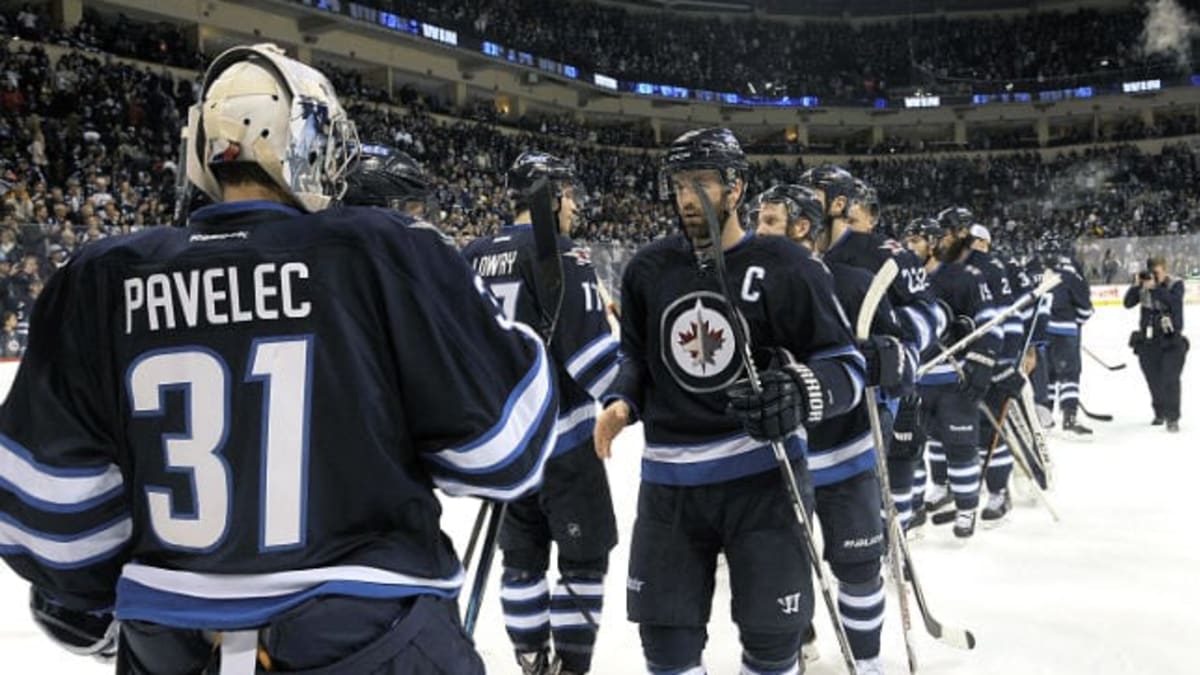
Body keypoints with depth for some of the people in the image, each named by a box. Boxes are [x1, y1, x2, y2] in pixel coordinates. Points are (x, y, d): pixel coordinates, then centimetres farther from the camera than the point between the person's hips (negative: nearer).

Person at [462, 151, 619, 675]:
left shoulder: (472, 256, 6)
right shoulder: (561, 255, -14)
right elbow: (590, 351, -20)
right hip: (561, 433, -7)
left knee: (522, 553, 16)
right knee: (583, 555, 5)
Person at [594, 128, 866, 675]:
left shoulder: (783, 267, -9)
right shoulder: (649, 269, 4)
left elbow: (846, 368, -8)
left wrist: (801, 395, -28)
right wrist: (622, 402, -1)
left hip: (763, 473, -3)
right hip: (669, 480, 3)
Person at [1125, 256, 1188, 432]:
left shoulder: (1176, 284, -6)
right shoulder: (1144, 285, 3)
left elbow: (1173, 303, -24)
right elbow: (1128, 303, -4)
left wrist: (1155, 288, -30)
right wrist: (1136, 285, -17)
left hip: (1171, 340, -4)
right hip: (1147, 339, 4)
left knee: (1170, 378, -11)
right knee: (1154, 379, 12)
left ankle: (1172, 417, -7)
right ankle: (1160, 412, 29)